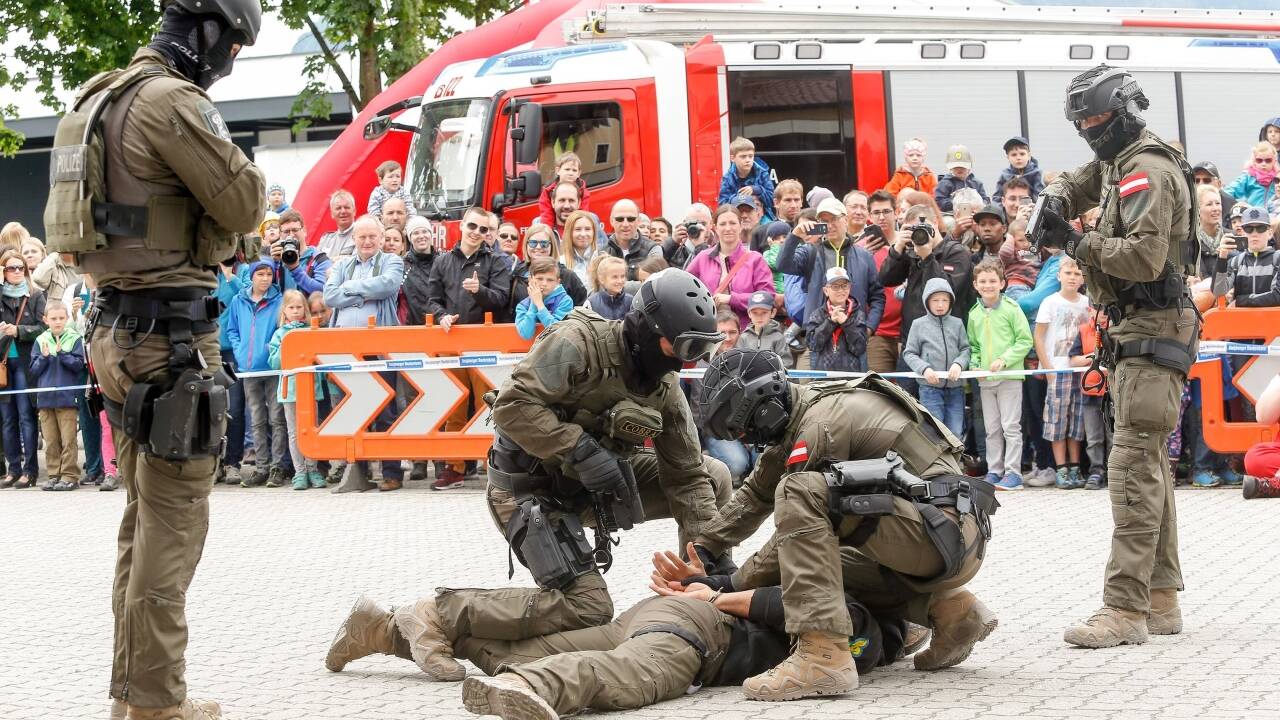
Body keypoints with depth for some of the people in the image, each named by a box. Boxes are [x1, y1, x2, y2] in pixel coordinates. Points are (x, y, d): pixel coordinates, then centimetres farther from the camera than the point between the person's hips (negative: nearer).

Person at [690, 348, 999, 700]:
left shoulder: (821, 424, -14)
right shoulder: (798, 412, 15)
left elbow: (800, 526, -10)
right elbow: (754, 495, 26)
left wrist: (734, 584, -2)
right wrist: (701, 549, 19)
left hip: (945, 536, -10)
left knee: (798, 493, -22)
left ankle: (823, 656, -28)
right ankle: (948, 607, 10)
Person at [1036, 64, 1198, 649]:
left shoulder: (1148, 170, -15)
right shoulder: (1117, 163, 16)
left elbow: (1146, 256, -25)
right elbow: (1078, 183, 33)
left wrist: (1079, 245, -19)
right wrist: (1056, 203, 10)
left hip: (1154, 331, -11)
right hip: (1136, 331, 11)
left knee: (1133, 464, -15)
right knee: (1150, 464, 13)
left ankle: (1126, 608, -19)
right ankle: (1161, 599, 20)